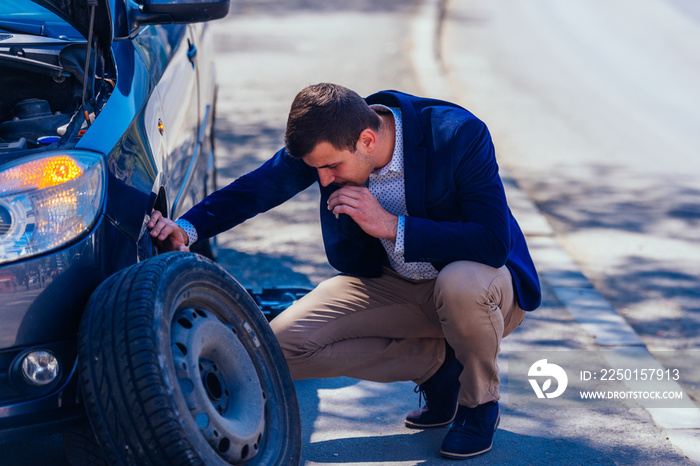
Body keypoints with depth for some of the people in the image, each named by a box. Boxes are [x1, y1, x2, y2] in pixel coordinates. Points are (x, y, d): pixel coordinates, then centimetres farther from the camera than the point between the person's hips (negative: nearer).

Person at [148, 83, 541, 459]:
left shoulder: (459, 135, -29)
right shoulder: (328, 138, -16)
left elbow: (494, 242, -33)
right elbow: (259, 185, -7)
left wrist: (392, 226, -36)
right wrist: (187, 228, -24)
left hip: (482, 287, -4)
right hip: (390, 284, 5)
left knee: (461, 284, -41)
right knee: (284, 346, -14)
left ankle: (480, 404, -9)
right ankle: (439, 364, 1)